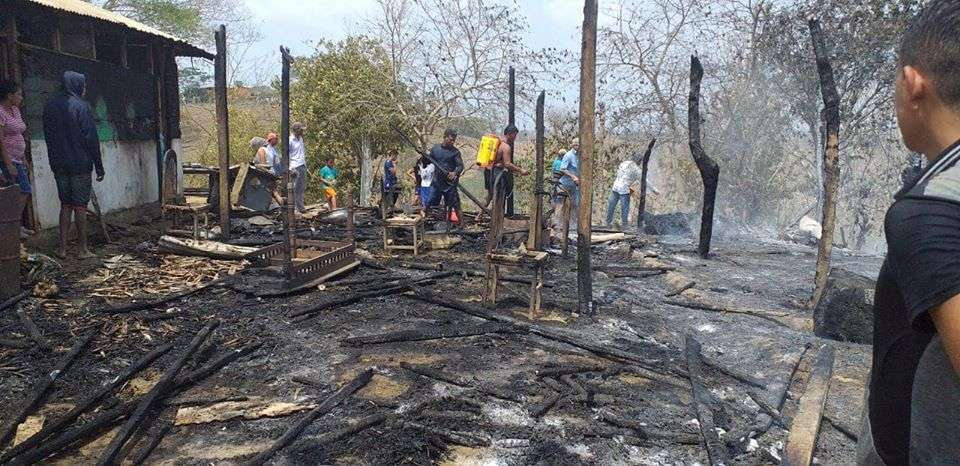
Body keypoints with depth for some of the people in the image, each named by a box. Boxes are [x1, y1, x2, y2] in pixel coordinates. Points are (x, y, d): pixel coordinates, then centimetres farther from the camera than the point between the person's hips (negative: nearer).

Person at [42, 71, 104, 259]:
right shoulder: (81, 106, -10)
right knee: (80, 206, 1)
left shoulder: (49, 107, 9)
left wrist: (56, 160, 20)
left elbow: (49, 137, 14)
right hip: (80, 164, -5)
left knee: (65, 205, 12)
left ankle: (62, 248, 11)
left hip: (58, 165, 5)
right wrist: (99, 166, -8)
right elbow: (91, 138, -12)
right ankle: (82, 249, 6)